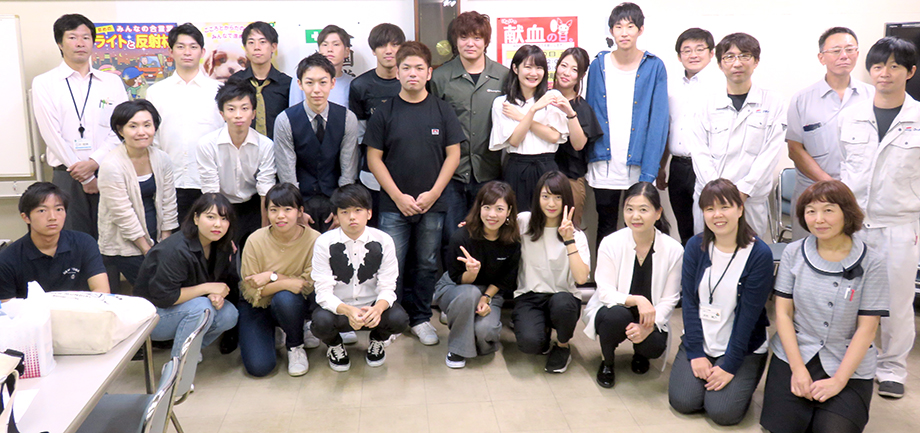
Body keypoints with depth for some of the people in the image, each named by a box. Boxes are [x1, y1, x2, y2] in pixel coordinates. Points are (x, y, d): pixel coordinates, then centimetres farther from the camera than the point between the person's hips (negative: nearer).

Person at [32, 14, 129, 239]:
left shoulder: (112, 82, 10)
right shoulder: (44, 83, 5)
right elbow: (52, 135, -2)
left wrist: (94, 163, -11)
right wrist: (84, 177, -7)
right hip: (67, 176, -1)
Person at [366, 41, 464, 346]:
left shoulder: (442, 110, 2)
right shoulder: (385, 112, 1)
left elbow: (453, 154, 2)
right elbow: (374, 158, -1)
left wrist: (433, 193, -8)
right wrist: (398, 196, -9)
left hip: (432, 204, 1)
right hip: (394, 204, -1)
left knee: (428, 265, 10)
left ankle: (421, 318, 26)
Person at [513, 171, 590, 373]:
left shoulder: (577, 235, -5)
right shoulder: (524, 222, -1)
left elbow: (581, 278, -21)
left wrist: (569, 240, -26)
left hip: (563, 298, 0)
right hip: (528, 296, 0)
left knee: (561, 303, -38)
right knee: (529, 342, -30)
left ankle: (562, 346, -3)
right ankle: (544, 330, 11)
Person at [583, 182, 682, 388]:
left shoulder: (673, 250, -12)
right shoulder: (611, 243, -15)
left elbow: (669, 299, -8)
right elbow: (605, 293, -16)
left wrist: (649, 326, -24)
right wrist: (637, 300, -33)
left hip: (651, 318, 1)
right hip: (610, 311, -1)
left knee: (655, 347, -29)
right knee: (617, 315, -35)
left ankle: (640, 353, 13)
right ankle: (607, 363, -3)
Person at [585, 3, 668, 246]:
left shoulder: (654, 67, -2)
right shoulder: (599, 65, 5)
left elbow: (658, 122, -6)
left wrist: (649, 173, -13)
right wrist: (585, 163, 3)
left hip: (639, 165, -2)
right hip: (603, 166, 2)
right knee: (605, 229, 11)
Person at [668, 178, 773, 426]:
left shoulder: (759, 254, -13)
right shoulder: (695, 246, -2)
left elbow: (749, 315, -14)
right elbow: (689, 302, -4)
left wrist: (730, 366, -15)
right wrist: (695, 353, -10)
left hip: (744, 348, -3)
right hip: (699, 342, 3)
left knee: (722, 411, -16)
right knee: (683, 401, -14)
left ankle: (744, 380, 14)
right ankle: (700, 370, 17)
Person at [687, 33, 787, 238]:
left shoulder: (774, 103, 7)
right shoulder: (709, 103, 9)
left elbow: (771, 153, -1)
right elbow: (699, 152, 2)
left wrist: (743, 190, -10)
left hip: (751, 201, -1)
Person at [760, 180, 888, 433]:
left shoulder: (871, 262, -5)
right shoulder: (793, 253, 0)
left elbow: (867, 327, -7)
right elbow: (783, 312, 0)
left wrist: (838, 380, -12)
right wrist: (798, 369, -9)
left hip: (849, 365, -1)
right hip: (794, 355, 1)